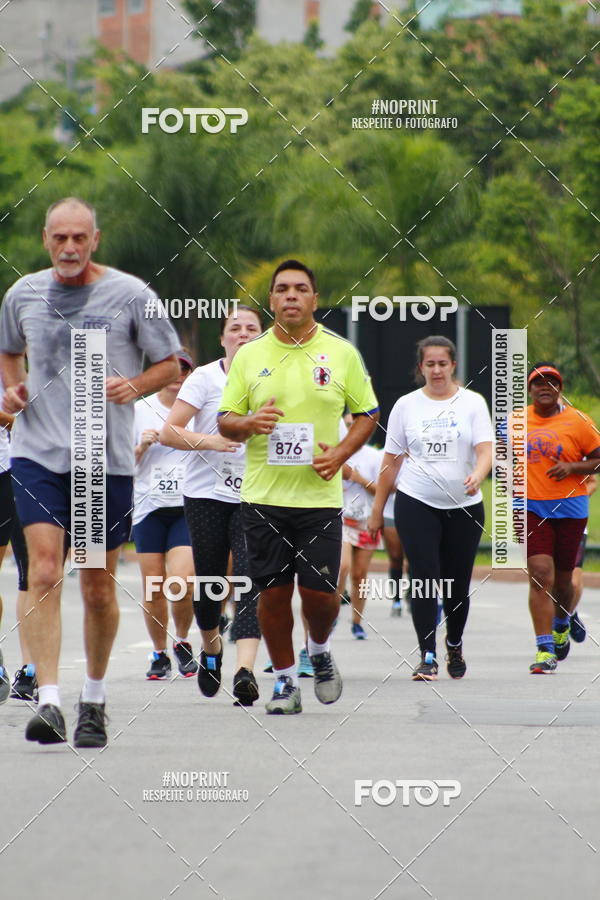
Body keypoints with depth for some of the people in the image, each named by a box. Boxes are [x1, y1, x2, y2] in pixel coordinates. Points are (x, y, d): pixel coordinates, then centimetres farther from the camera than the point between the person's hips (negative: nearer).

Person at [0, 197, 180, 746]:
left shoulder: (129, 294, -1)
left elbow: (169, 366, 5)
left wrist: (135, 386, -14)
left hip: (108, 458, -1)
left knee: (99, 587, 7)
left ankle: (94, 700, 25)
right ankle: (48, 702, -21)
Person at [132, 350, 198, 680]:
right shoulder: (139, 410, 8)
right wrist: (141, 446, -8)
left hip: (188, 507, -1)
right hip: (149, 507, 1)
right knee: (153, 588, 1)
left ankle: (182, 642, 10)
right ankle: (159, 654, 17)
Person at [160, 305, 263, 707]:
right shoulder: (205, 378, 0)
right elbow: (169, 432, -4)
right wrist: (208, 441, -20)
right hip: (207, 493, 0)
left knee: (252, 579, -16)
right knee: (209, 579, 6)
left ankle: (245, 670, -26)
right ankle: (211, 646, 37)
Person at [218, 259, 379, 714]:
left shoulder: (342, 352, 2)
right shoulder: (249, 355, 5)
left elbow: (368, 413, 9)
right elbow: (224, 420, 9)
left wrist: (340, 453, -7)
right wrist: (248, 423, -14)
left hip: (320, 494, -1)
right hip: (263, 495, 1)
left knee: (320, 591, -5)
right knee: (273, 591, 1)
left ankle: (320, 651, 26)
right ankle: (285, 680, 16)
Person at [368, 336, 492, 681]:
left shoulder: (473, 403, 1)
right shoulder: (406, 405, 4)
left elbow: (485, 449, -10)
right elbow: (392, 459, 9)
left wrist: (477, 475, -32)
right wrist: (378, 509, 8)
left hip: (464, 507, 0)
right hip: (416, 505, 0)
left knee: (458, 584, 8)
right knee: (425, 578, -11)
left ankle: (455, 645, 33)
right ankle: (428, 656, -10)